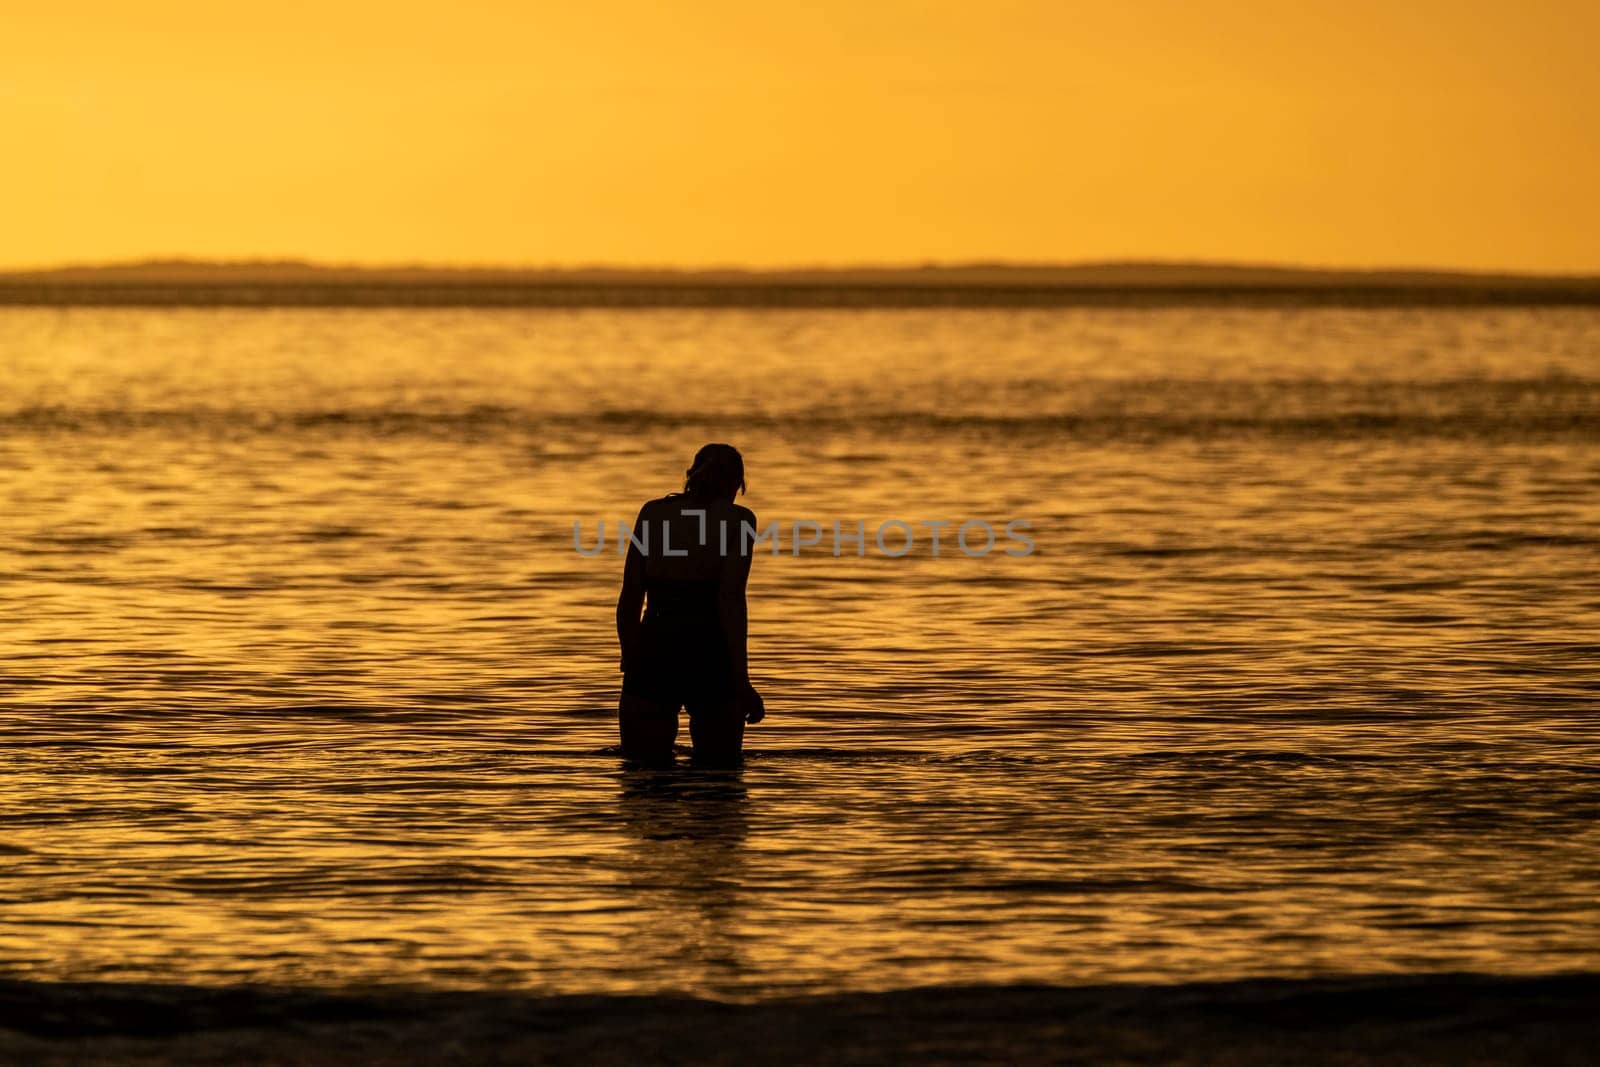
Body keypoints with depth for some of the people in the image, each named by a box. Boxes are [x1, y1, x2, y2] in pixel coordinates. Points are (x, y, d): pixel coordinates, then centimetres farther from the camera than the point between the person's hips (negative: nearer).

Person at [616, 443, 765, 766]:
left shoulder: (652, 512, 11)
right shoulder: (737, 519, 1)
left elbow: (630, 599, 10)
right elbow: (730, 598, -10)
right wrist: (742, 681, -12)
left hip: (653, 656, 2)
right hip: (708, 657, -2)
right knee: (719, 765, 11)